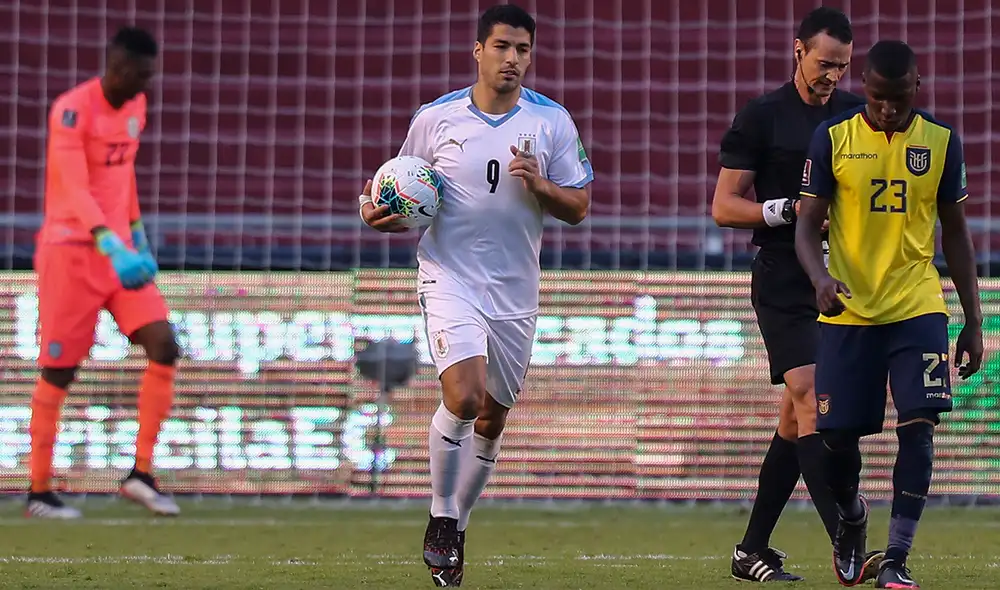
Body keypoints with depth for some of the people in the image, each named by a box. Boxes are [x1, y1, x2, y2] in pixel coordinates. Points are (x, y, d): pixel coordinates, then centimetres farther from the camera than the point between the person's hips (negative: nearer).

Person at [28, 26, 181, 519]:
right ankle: (39, 492, 9)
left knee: (164, 347, -7)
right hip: (71, 251, -7)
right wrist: (110, 245, -38)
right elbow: (74, 189, -27)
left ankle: (141, 474, -1)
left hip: (119, 249, 7)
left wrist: (138, 236, 24)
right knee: (59, 372, -2)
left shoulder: (135, 106, 9)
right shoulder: (73, 110, -16)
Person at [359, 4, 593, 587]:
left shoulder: (552, 121, 0)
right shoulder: (435, 118, -1)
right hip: (450, 279, -3)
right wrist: (378, 212, -10)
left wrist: (539, 186, -17)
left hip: (516, 291, 3)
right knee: (463, 397, -22)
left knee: (493, 417, 11)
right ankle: (441, 520, -3)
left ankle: (456, 527, 30)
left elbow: (578, 207, 2)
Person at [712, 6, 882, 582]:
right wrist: (791, 209, -15)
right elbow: (724, 207, -2)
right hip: (783, 284, -6)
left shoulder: (859, 114, 12)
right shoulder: (762, 118, -2)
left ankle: (752, 550, 17)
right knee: (812, 403, -17)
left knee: (796, 420, 8)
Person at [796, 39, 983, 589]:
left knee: (918, 427, -15)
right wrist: (820, 276, -22)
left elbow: (955, 233, 11)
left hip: (918, 309, 0)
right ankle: (852, 518, 35)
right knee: (837, 436, 2)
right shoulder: (832, 139, -1)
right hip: (847, 312, 0)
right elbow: (807, 225, -1)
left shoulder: (941, 142, 4)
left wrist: (973, 321, 9)